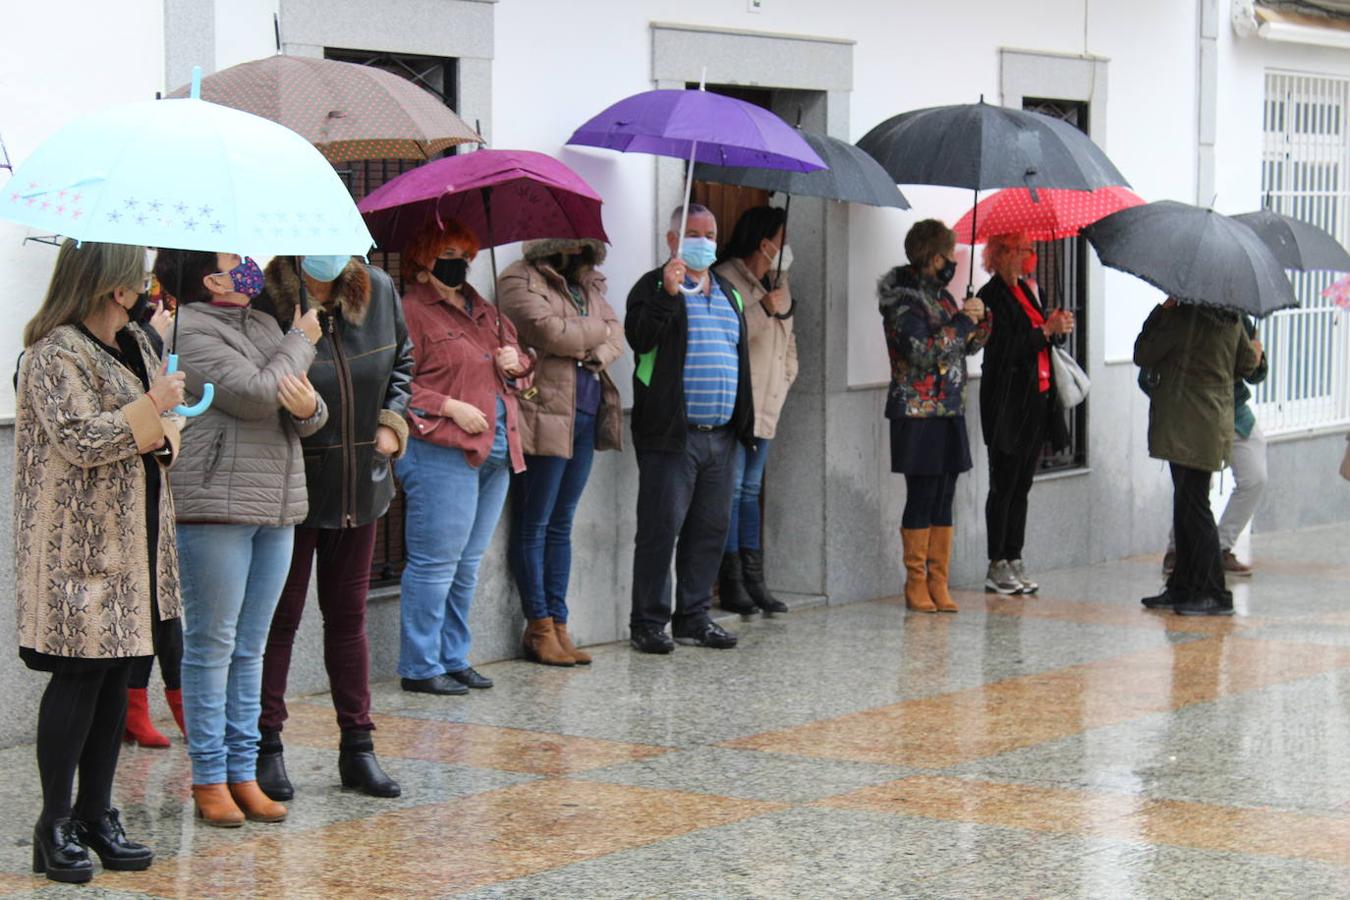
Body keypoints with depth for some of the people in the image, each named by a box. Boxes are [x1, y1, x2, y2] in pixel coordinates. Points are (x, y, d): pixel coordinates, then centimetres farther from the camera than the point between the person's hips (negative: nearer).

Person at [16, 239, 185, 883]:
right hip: (80, 545, -8)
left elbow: (162, 430, 28)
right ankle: (55, 825, 2)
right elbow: (80, 440, -22)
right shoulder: (55, 354, -13)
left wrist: (165, 430, 6)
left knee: (115, 675, 10)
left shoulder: (136, 346, 15)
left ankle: (96, 815, 17)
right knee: (78, 675, -6)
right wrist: (152, 407, -19)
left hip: (133, 540, 8)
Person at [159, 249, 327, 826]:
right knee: (212, 645, -2)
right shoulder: (191, 333, -8)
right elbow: (256, 394, -18)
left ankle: (243, 772, 15)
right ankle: (208, 779, 4)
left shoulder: (264, 326, 16)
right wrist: (302, 342, -2)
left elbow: (303, 417, 14)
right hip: (214, 507, -7)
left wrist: (309, 408, -11)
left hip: (275, 508, 7)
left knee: (250, 648, 10)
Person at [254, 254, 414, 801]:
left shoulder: (377, 290, -1)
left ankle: (357, 748, 19)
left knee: (349, 614, 13)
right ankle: (266, 749, 12)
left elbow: (401, 360, 18)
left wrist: (390, 422, 5)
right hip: (290, 489, -5)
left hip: (360, 484, 5)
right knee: (279, 616, 3)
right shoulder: (265, 301, -19)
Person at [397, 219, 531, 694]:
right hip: (441, 453, -8)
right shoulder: (411, 312, -6)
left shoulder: (483, 311, 19)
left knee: (467, 566, 13)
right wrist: (449, 408, -17)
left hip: (495, 454, 8)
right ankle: (421, 667, 1)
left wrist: (515, 361, 8)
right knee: (436, 562, -6)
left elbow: (517, 361, 32)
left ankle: (454, 659, 21)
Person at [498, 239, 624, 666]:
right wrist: (596, 332, -1)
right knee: (534, 526, -2)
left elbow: (615, 332, 13)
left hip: (585, 416, 8)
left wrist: (598, 354, -9)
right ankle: (539, 629, 2)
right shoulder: (520, 281, -5)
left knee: (561, 524, 10)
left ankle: (558, 624, 12)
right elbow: (551, 332, -17)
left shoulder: (586, 282, 20)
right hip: (544, 415, -8)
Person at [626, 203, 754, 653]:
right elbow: (639, 337, -18)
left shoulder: (728, 292, 19)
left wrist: (743, 422, 19)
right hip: (671, 433, -7)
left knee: (711, 529, 9)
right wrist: (668, 294, -28)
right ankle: (649, 622, 0)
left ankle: (694, 616, 19)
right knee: (661, 528, -5)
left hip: (720, 435, 7)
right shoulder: (654, 286, -1)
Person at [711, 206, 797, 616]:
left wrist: (785, 378, 15)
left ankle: (753, 580, 10)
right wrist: (763, 309, -20)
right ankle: (731, 583, -5)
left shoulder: (778, 283, 17)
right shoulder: (726, 280, -9)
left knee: (751, 489, 10)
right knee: (731, 488, -8)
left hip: (766, 405, 8)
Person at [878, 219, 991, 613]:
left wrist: (978, 322, 2)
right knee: (921, 497, -4)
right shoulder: (903, 298, -10)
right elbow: (921, 351, -21)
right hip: (918, 414, -7)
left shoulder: (940, 293, 14)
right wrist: (961, 321, -15)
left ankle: (938, 583, 10)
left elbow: (964, 348, 21)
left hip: (949, 411, 7)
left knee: (943, 499, 7)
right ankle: (916, 584, 3)